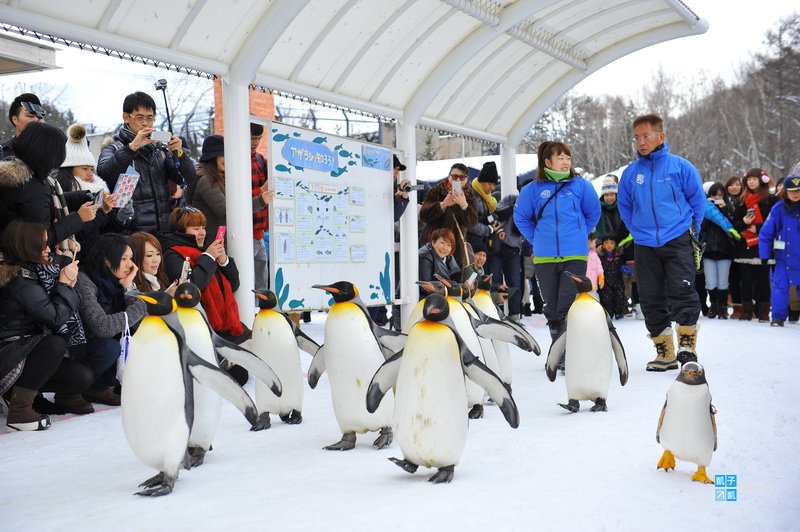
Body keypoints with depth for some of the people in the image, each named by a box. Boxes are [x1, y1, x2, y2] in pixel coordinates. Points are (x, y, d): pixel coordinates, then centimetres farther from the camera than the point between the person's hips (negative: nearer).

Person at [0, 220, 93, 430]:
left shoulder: (34, 270, 7)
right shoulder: (19, 280, -20)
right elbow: (55, 316, -23)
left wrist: (68, 283, -4)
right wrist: (65, 282, -11)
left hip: (28, 348, 8)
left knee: (82, 377, -9)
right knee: (56, 344, -34)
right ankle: (19, 409, -22)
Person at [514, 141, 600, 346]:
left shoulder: (580, 185, -1)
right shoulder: (534, 189, 1)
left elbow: (593, 213, 12)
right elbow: (520, 217, 13)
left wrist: (578, 234, 11)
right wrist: (537, 239, 7)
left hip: (575, 255, -2)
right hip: (544, 258, 2)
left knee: (568, 306, -9)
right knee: (552, 307, 11)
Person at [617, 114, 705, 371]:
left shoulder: (680, 166, -3)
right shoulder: (631, 172, 4)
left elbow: (697, 199, 6)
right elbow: (624, 205, 18)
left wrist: (692, 229, 6)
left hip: (677, 242, -3)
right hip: (644, 246, 3)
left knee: (682, 292, -16)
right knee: (651, 300, 5)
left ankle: (687, 344, -1)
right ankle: (665, 354, 15)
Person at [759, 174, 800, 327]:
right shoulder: (778, 209, -5)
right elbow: (765, 233, 0)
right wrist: (764, 255, -2)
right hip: (783, 257, 0)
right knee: (780, 287, -5)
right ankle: (778, 317, 3)